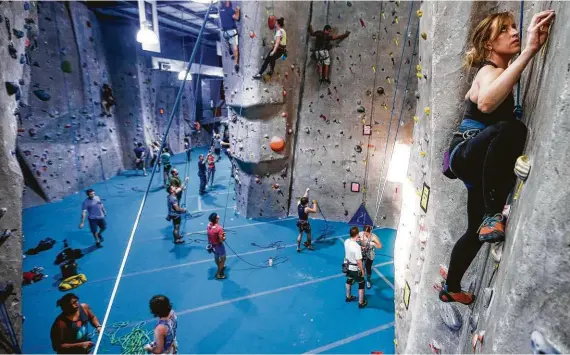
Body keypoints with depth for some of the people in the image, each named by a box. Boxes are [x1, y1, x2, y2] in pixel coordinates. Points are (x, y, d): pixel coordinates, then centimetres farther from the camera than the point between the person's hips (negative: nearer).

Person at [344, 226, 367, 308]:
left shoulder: (346, 241, -12)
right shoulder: (357, 247, -35)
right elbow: (359, 261, -27)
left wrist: (360, 248, 14)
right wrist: (362, 270, -13)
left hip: (348, 266, 7)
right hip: (355, 269, -7)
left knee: (349, 281, 29)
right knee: (361, 285, 16)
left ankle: (348, 297, 49)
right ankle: (361, 303, 30)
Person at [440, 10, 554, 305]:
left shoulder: (498, 71, 14)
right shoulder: (490, 70, -14)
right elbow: (486, 103, -38)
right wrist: (529, 51, -41)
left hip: (478, 162, 9)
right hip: (465, 154, -9)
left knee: (477, 231, 16)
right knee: (510, 128, -40)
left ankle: (451, 289, 34)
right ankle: (493, 216, -28)